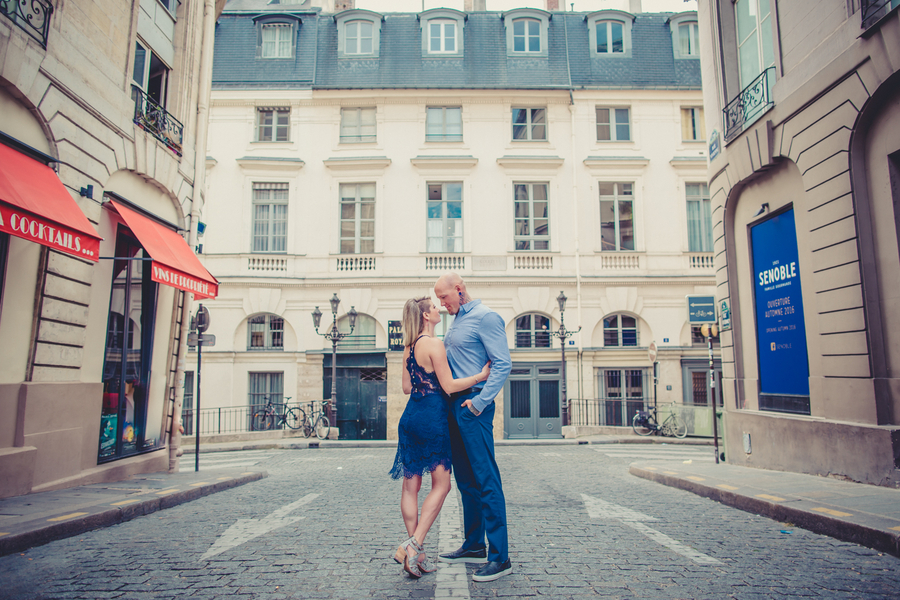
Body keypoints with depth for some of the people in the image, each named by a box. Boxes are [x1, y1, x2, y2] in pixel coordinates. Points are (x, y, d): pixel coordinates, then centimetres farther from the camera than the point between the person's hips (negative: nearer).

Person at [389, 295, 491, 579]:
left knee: (411, 485, 8)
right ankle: (414, 545, -2)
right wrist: (481, 375, -6)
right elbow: (449, 386, -13)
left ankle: (416, 553, 15)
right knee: (441, 484, 4)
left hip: (411, 416, 8)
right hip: (432, 417, -8)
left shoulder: (409, 346, 12)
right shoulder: (434, 343, -12)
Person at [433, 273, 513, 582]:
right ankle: (474, 545, 27)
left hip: (473, 407, -9)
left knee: (486, 481, -7)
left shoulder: (485, 317, -9)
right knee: (466, 480, 15)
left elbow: (502, 364, -16)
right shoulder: (457, 321, 18)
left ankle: (500, 557, 0)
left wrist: (479, 401, -20)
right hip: (454, 406, 9)